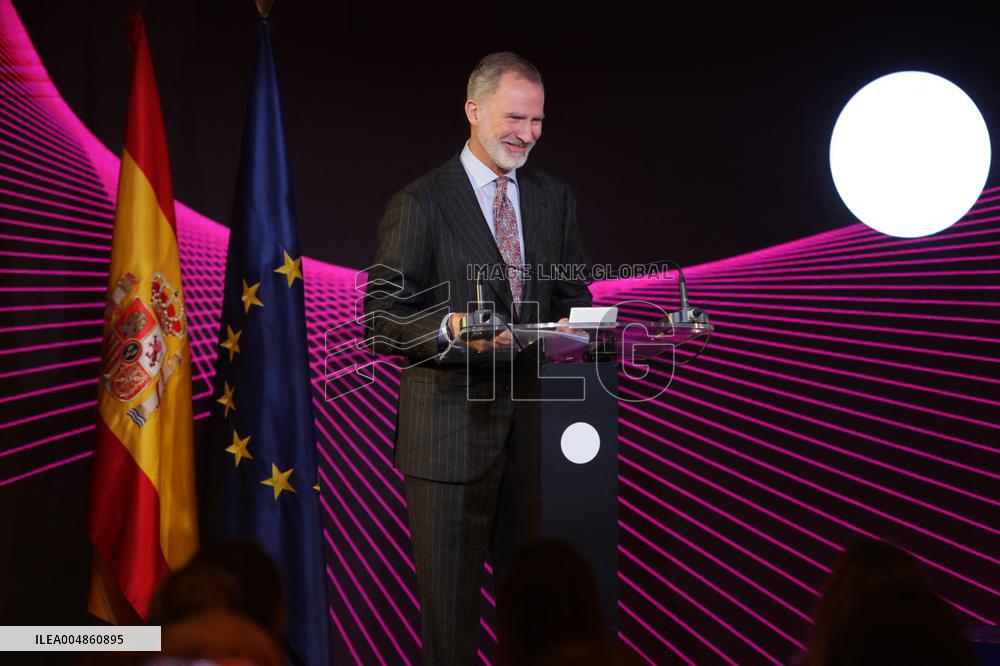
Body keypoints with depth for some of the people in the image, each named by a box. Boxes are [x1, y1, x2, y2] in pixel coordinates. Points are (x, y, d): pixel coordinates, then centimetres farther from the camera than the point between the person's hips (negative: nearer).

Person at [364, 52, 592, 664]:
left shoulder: (556, 199, 12)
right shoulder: (419, 204, -4)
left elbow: (573, 298, 16)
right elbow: (382, 319, -8)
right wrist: (451, 328, -26)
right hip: (451, 430, -4)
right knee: (450, 603, 4)